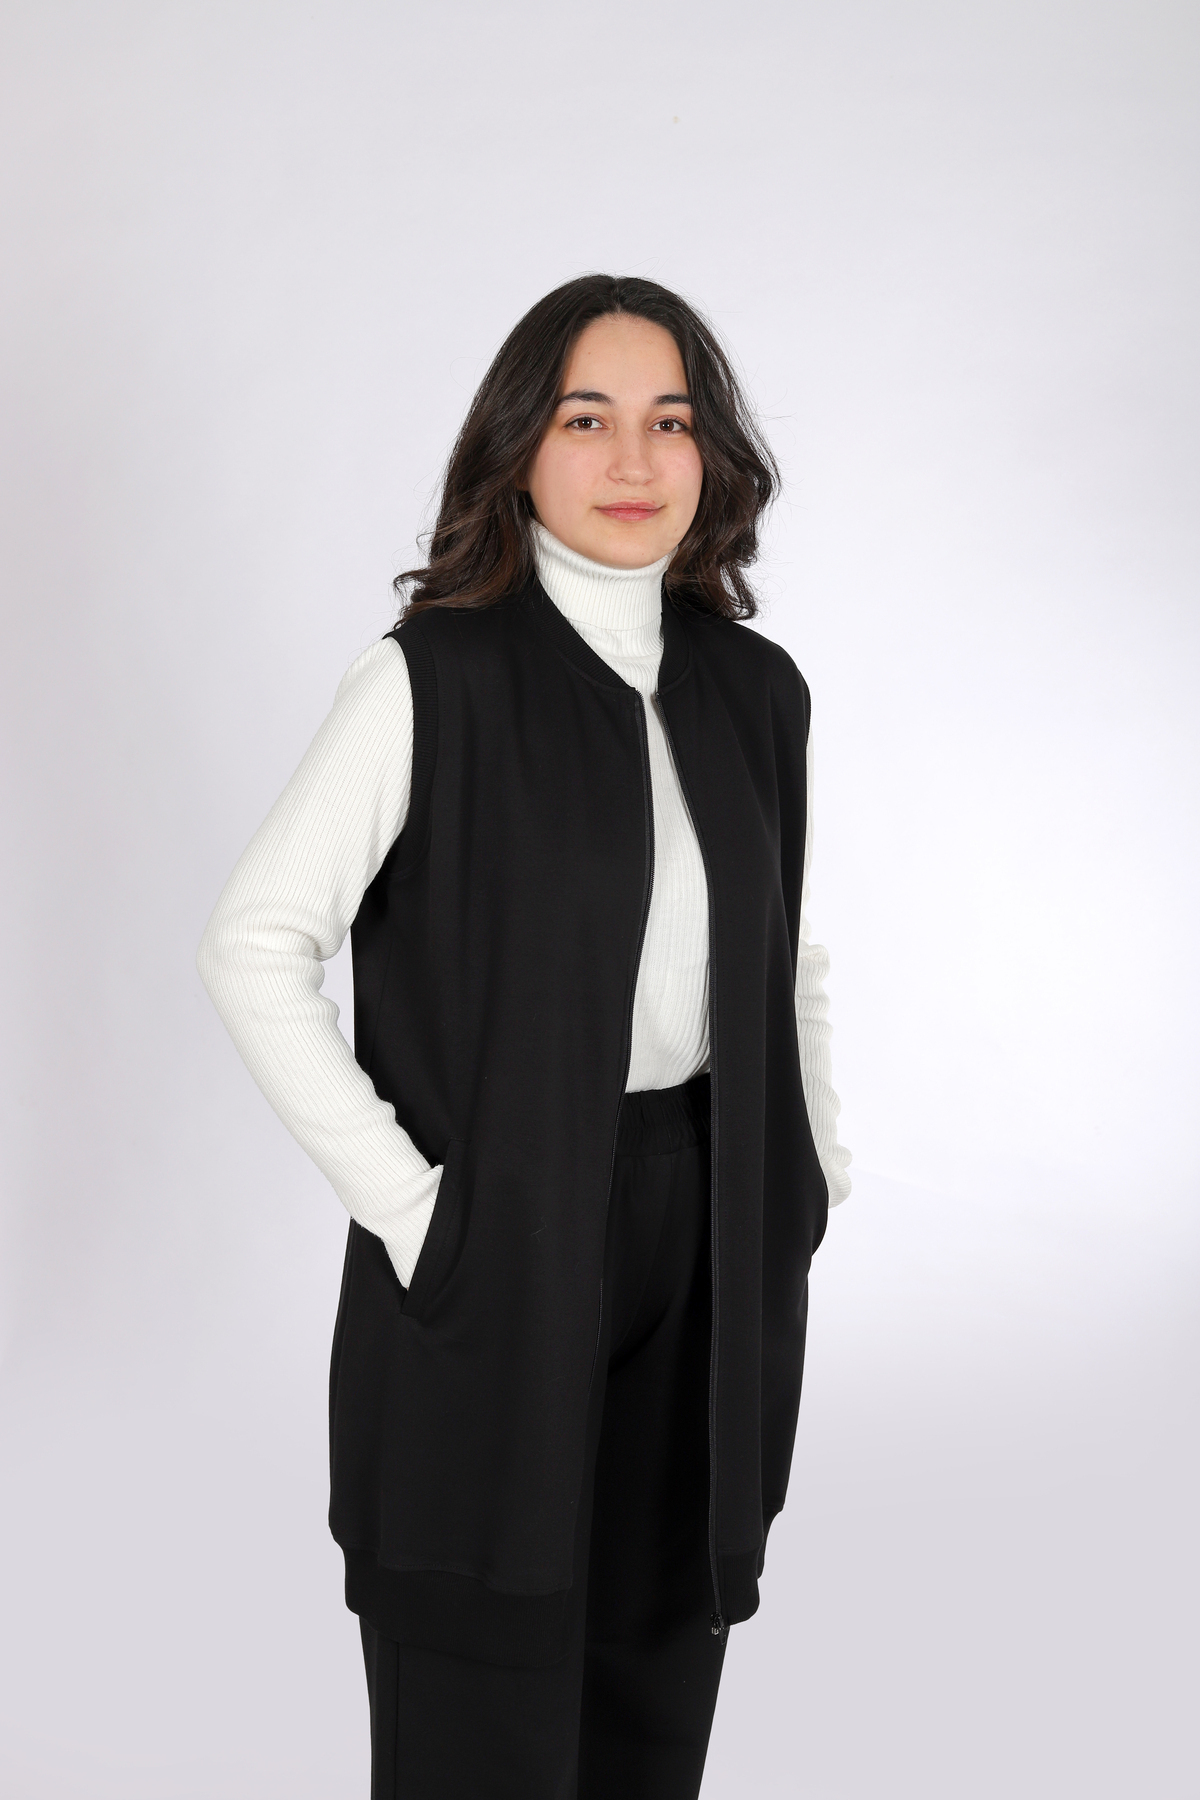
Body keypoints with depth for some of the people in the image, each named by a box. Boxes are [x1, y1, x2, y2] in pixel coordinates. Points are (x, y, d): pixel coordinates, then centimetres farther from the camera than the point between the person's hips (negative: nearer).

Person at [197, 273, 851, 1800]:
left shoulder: (757, 694, 7)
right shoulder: (431, 682, -9)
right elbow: (254, 946, -12)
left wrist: (813, 1158, 10)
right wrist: (403, 1199, -15)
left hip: (711, 1262, 5)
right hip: (496, 1257, -5)